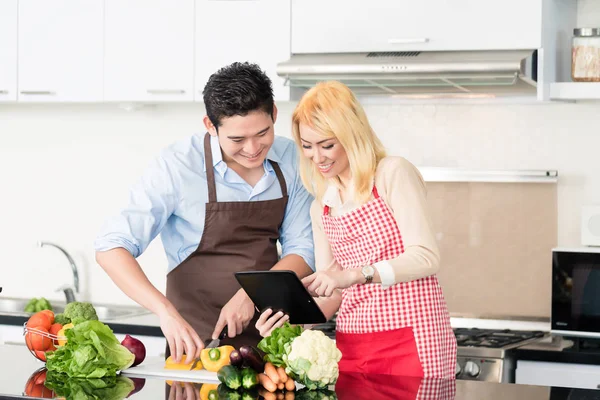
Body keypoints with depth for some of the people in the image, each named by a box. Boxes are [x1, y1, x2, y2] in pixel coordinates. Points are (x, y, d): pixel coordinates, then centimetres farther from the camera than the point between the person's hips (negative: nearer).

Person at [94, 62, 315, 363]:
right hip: (198, 337, -3)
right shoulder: (178, 166, -13)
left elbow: (303, 249, 4)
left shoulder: (291, 159, -1)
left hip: (269, 335, 3)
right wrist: (166, 312, -31)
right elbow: (111, 248, -17)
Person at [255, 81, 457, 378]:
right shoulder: (321, 207, 14)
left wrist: (354, 274, -24)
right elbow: (333, 294, 13)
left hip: (413, 343, -5)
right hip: (351, 348, 5)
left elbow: (426, 258, -14)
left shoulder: (393, 174, -5)